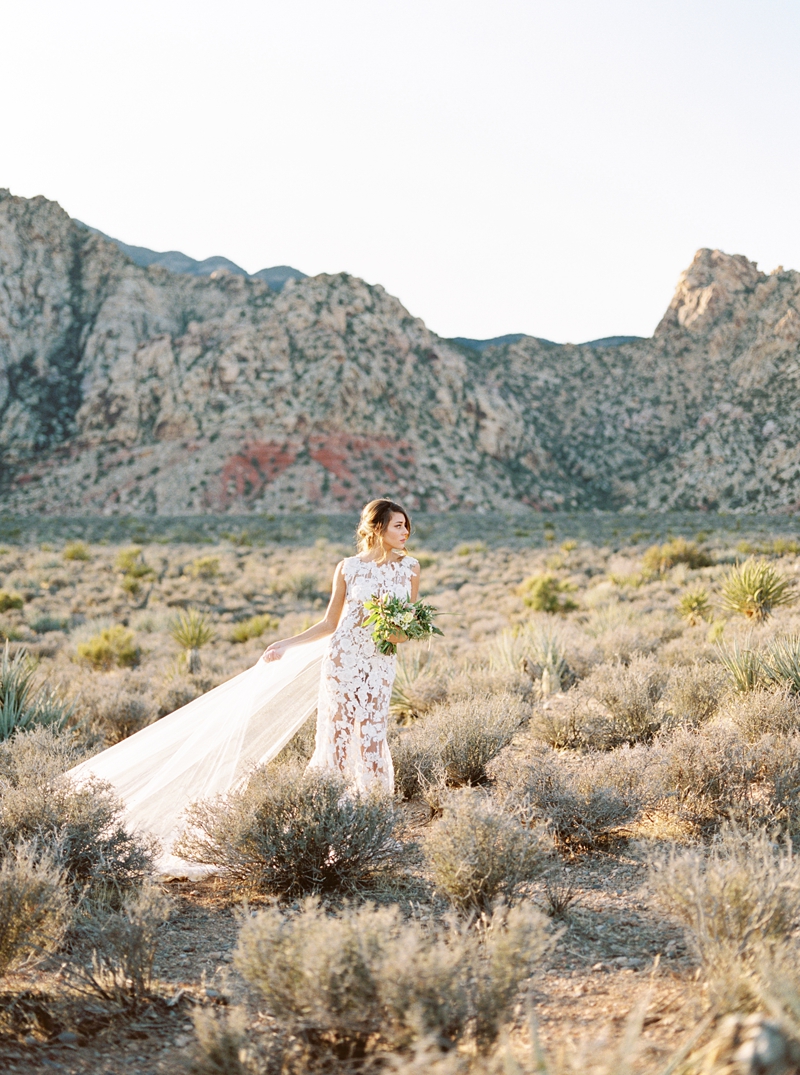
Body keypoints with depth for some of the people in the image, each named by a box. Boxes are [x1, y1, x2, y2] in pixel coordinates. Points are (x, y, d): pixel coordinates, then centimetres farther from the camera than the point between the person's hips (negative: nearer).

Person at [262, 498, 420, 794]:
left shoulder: (409, 567, 4)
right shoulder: (348, 568, -2)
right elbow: (329, 623, 6)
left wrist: (403, 634, -11)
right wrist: (286, 644, 3)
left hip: (381, 663, 1)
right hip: (343, 658, -1)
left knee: (371, 735, 0)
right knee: (336, 731, 1)